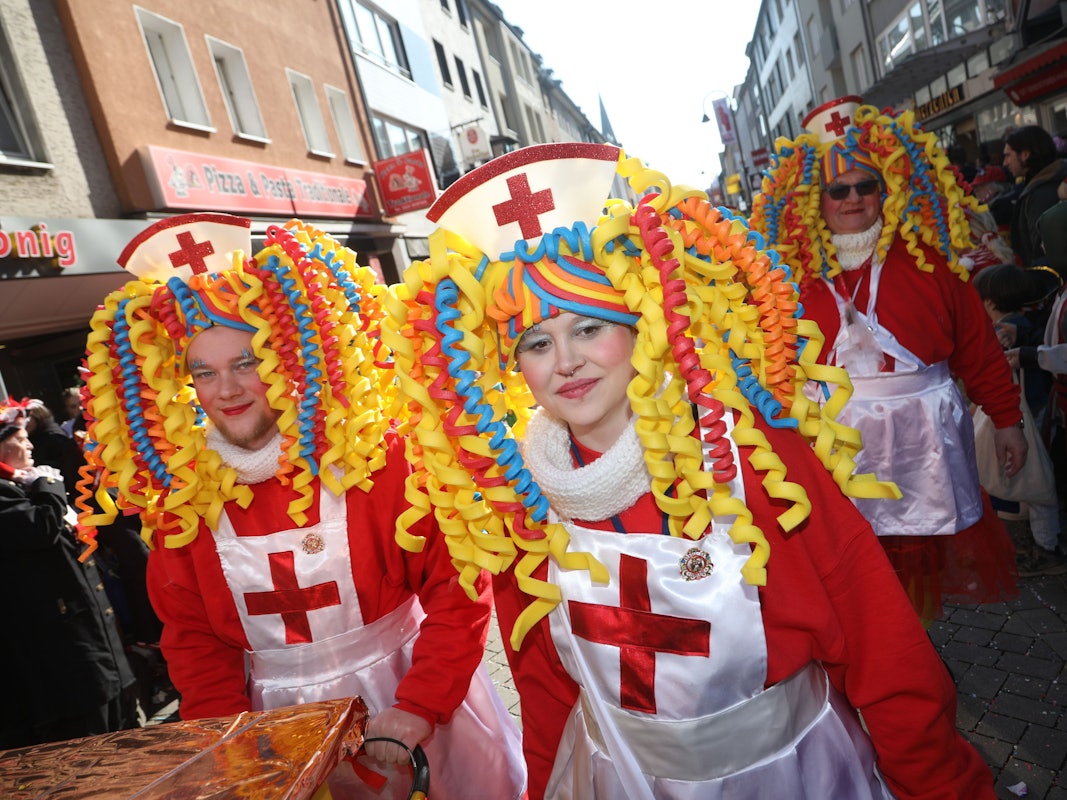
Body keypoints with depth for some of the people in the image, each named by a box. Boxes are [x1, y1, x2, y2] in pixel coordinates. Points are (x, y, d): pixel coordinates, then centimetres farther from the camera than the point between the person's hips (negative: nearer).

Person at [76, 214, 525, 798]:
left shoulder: (373, 452, -18)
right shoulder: (179, 493, -6)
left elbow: (457, 588, -15)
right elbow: (191, 638, 3)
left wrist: (416, 709, -20)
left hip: (406, 690, -2)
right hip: (281, 717, 3)